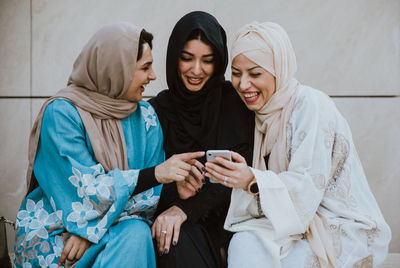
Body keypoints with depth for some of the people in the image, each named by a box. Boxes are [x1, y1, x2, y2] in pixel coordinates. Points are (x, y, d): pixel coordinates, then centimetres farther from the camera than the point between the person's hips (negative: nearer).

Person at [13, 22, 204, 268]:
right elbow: (85, 190, -19)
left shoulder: (145, 116, 2)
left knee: (137, 233, -29)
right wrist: (155, 173, -26)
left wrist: (92, 229, -17)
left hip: (115, 226, 4)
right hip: (53, 229, -4)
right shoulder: (61, 112, -12)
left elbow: (150, 193, -2)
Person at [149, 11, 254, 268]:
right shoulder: (157, 110, 4)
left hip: (230, 213, 0)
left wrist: (185, 208, -22)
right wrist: (174, 182, -24)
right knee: (179, 246, -32)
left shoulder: (236, 100, 0)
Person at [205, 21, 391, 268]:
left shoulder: (311, 106, -16)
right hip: (294, 218, 6)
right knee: (243, 244, -23)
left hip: (344, 228, -5)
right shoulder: (262, 111, 6)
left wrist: (252, 181, -37)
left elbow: (308, 187, -23)